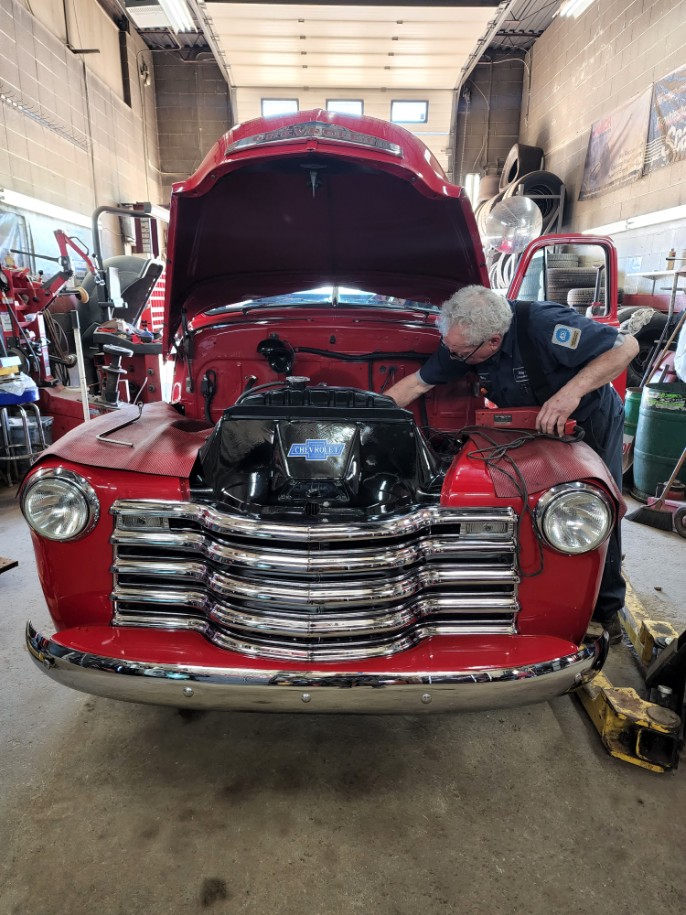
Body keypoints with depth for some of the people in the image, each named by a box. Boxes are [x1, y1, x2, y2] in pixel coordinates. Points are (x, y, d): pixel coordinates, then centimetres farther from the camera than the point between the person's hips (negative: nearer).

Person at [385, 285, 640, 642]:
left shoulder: (543, 325, -38)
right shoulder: (464, 340, -20)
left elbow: (626, 346, -32)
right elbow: (417, 383, -9)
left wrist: (573, 391, -44)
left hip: (588, 419, -4)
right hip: (531, 425, 5)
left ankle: (606, 607, 24)